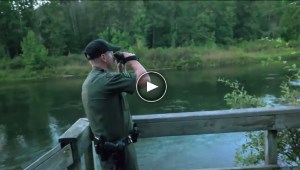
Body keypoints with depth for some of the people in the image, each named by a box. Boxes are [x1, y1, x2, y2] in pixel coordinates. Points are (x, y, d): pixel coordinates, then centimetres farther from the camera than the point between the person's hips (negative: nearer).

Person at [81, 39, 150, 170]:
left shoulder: (90, 80, 6)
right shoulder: (105, 78, -26)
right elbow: (145, 80, -28)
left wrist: (121, 71, 10)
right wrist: (131, 59, -12)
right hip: (117, 147, -10)